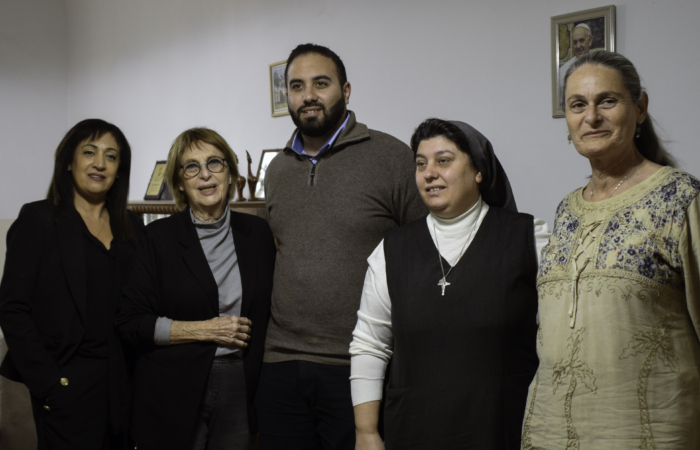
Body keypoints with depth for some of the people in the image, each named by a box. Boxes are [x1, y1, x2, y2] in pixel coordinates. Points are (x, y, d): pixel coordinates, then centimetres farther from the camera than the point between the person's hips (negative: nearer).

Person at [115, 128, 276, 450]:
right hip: (174, 393, -2)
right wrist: (205, 330, -13)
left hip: (240, 387, 3)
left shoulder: (257, 233, 5)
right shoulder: (158, 237, -4)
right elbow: (129, 322, -7)